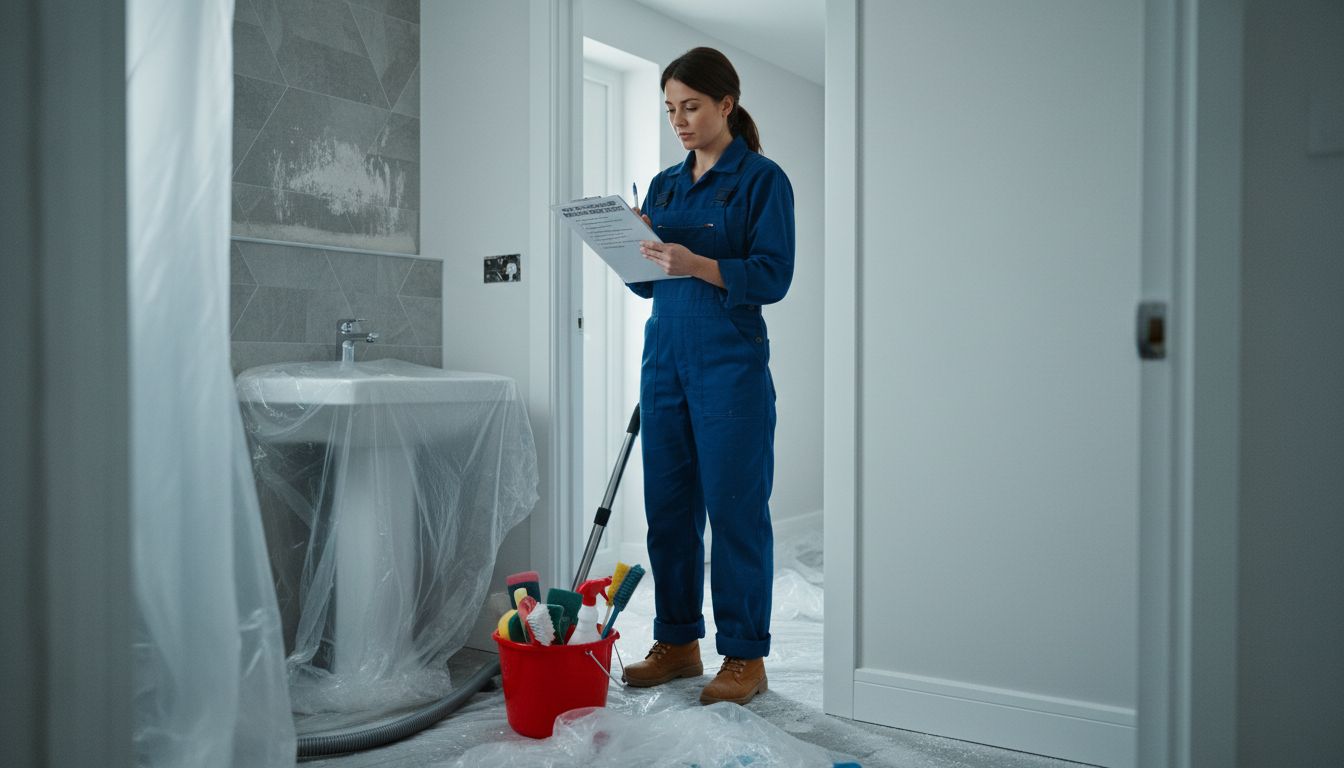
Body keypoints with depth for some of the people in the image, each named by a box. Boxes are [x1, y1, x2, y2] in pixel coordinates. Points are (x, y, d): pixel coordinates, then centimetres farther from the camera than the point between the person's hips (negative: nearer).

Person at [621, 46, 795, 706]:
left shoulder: (762, 179, -3)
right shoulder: (663, 185, 15)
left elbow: (773, 276, -12)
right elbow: (646, 283, 16)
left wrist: (697, 265, -25)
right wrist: (634, 251, -5)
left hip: (730, 363, -6)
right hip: (664, 357, 6)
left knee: (735, 509, 0)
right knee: (667, 505, 10)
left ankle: (745, 656, 13)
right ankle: (677, 641, 24)